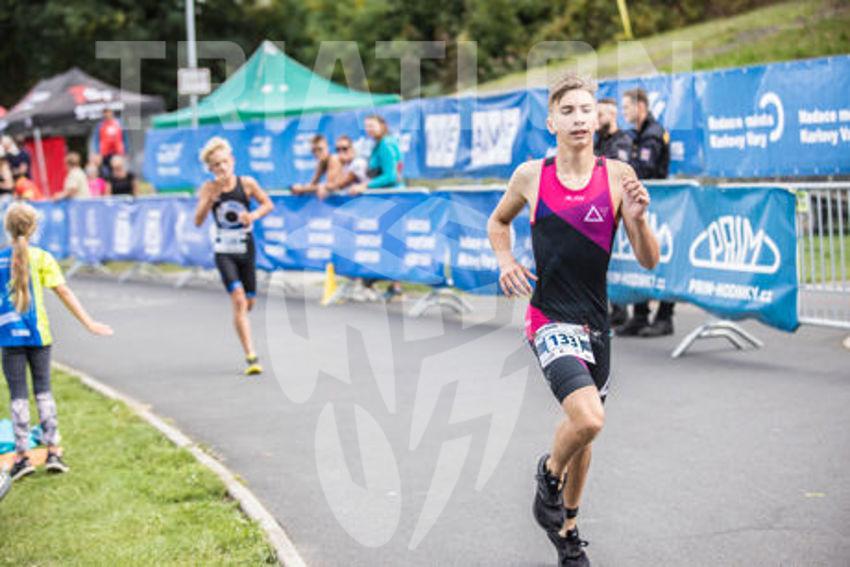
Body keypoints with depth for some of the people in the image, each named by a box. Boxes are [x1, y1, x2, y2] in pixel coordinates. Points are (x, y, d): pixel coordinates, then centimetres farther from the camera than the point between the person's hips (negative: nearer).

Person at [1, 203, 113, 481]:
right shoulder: (41, 258, -3)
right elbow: (64, 292, -5)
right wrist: (88, 322, -1)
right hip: (38, 333, 1)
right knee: (43, 390, 11)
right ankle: (53, 451, 8)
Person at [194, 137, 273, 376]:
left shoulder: (247, 184, -4)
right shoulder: (208, 189, -5)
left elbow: (268, 204, 7)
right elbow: (198, 220, -12)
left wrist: (254, 215, -13)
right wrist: (212, 195, -23)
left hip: (246, 249, 2)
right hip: (224, 251, -2)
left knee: (248, 302, 9)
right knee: (238, 300, -16)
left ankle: (240, 323, 47)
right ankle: (251, 357, -18)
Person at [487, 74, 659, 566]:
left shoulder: (617, 176, -3)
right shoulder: (530, 176, -3)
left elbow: (649, 261, -2)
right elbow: (498, 221, 18)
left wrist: (638, 220, -22)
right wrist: (506, 259, -1)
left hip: (595, 321, 3)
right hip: (549, 319, -3)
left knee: (584, 423, 16)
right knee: (588, 418, -25)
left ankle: (567, 527, 40)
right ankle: (550, 475, 9)